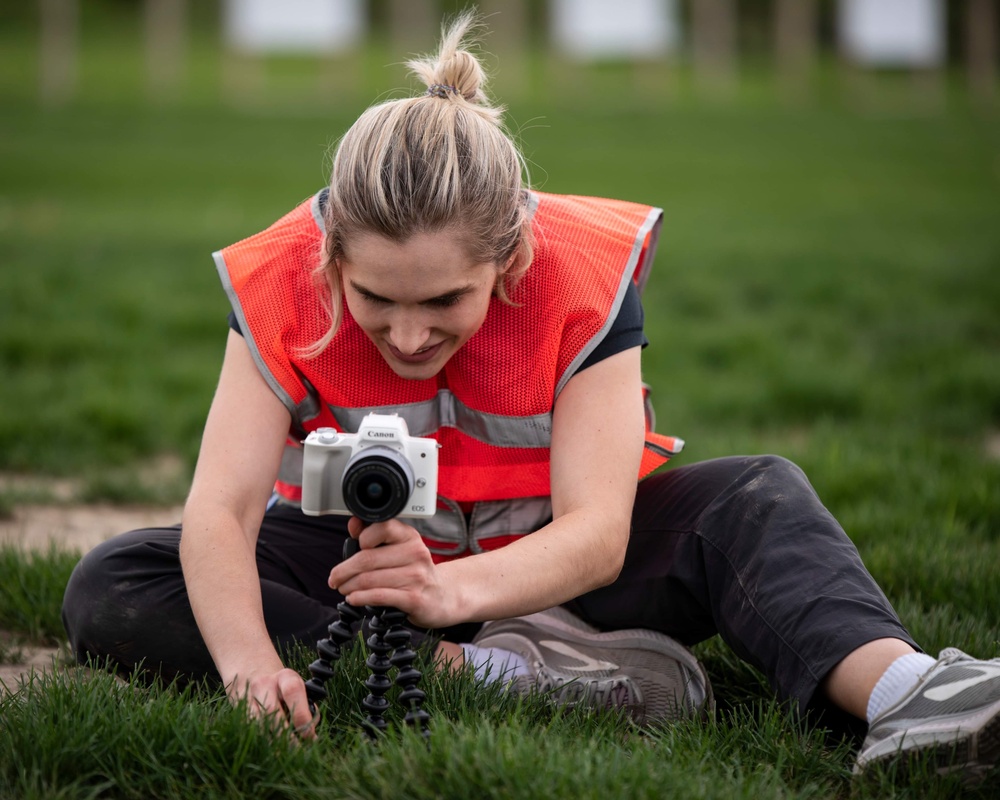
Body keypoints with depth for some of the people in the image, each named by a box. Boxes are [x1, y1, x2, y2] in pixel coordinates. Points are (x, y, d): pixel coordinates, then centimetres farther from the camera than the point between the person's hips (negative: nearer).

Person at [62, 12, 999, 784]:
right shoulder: (282, 288, -23)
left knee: (760, 497, -26)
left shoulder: (585, 275, -24)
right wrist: (250, 661, -51)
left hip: (540, 566, -1)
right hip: (355, 559, 1)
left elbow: (598, 532, -32)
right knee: (109, 587, -26)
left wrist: (459, 588, -53)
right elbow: (218, 507, -30)